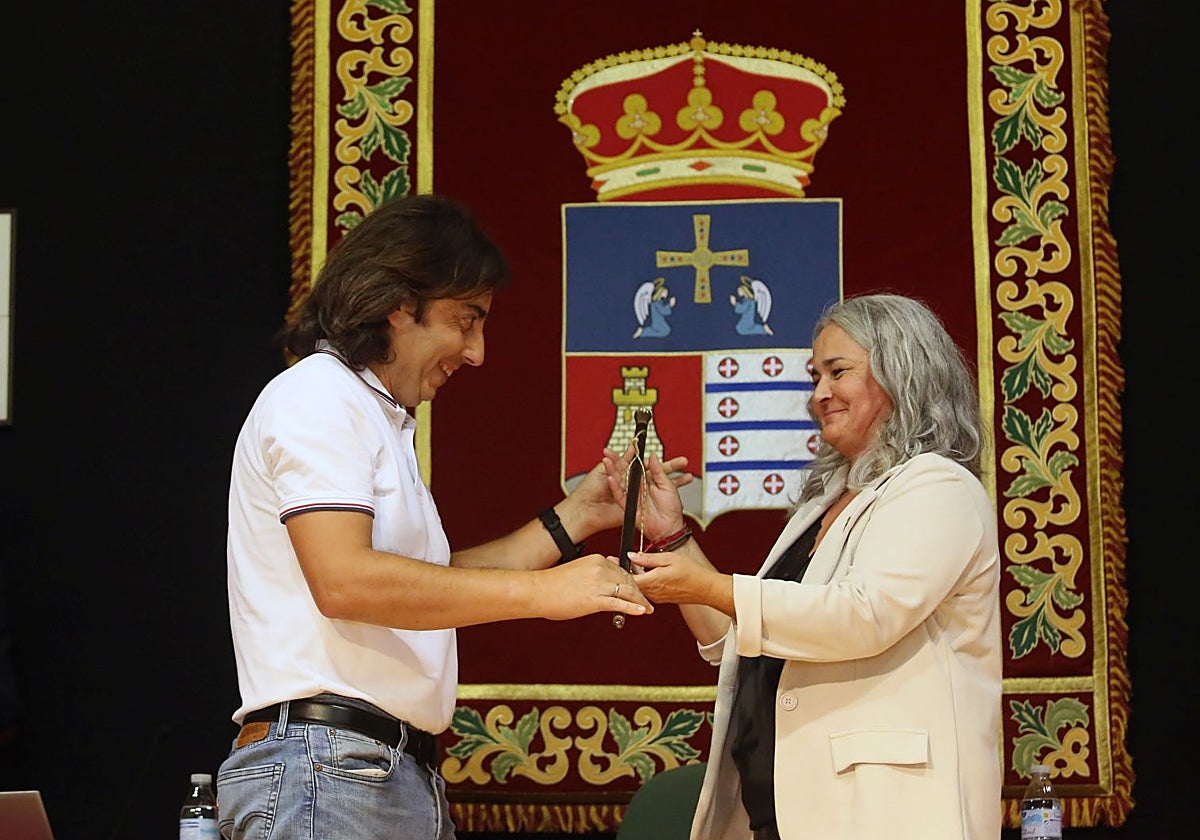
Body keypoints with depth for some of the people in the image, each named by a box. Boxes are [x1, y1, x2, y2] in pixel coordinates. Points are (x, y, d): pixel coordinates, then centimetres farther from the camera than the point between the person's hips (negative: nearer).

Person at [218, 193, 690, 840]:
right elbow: (344, 581, -21)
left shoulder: (379, 418, 23)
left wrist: (576, 516, 17)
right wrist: (541, 591, -19)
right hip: (324, 764, -9)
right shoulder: (319, 398, -7)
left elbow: (434, 585, 20)